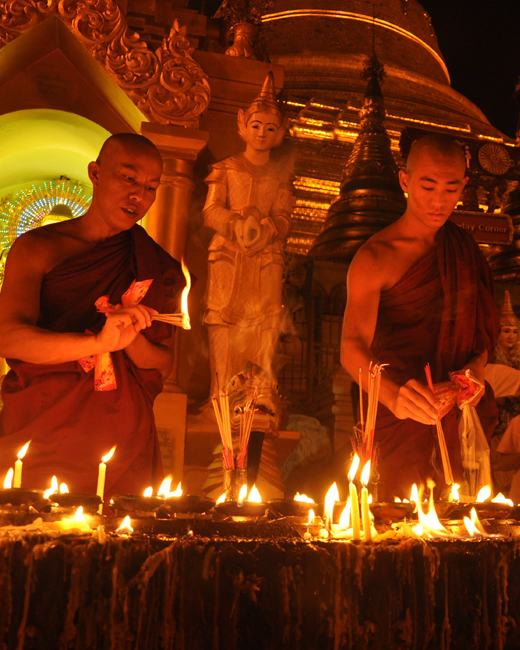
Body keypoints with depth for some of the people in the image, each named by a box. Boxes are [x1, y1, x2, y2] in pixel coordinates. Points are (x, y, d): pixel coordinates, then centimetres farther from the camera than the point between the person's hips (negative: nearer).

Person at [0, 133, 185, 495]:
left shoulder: (154, 266, 6)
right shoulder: (38, 247, -1)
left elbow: (164, 366, 5)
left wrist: (131, 338, -16)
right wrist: (98, 341, -29)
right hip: (39, 439, -1)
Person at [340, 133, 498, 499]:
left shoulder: (463, 248, 8)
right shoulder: (375, 258, -12)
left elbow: (482, 325, 15)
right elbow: (353, 347, -23)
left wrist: (477, 366, -5)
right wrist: (392, 394, -42)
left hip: (461, 410, 5)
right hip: (403, 414, -5)